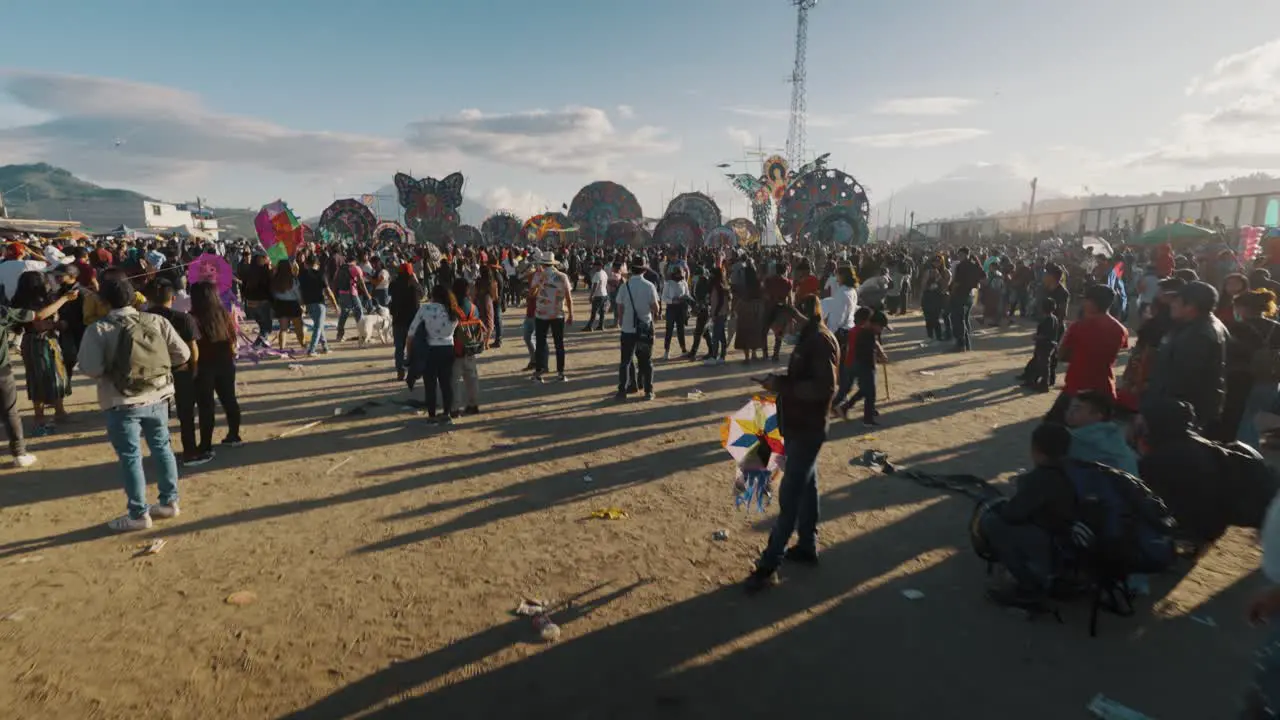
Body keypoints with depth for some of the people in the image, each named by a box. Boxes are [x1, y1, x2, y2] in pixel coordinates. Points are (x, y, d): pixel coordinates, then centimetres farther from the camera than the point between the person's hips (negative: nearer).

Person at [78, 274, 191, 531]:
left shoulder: (98, 330, -10)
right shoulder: (157, 321, 0)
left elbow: (90, 369, -16)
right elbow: (183, 354, -1)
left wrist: (111, 367, 4)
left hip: (123, 403, -4)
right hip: (158, 397, 4)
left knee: (130, 456, 5)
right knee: (162, 447, 17)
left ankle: (139, 514, 13)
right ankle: (169, 501, 25)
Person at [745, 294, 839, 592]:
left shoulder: (821, 341, -19)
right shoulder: (808, 337, 11)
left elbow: (825, 388, -26)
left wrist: (782, 386, -25)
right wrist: (781, 381, 4)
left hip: (807, 427, -10)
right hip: (799, 424, 10)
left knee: (789, 494, -7)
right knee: (805, 486, 18)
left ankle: (769, 564, -2)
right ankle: (807, 546, 31)